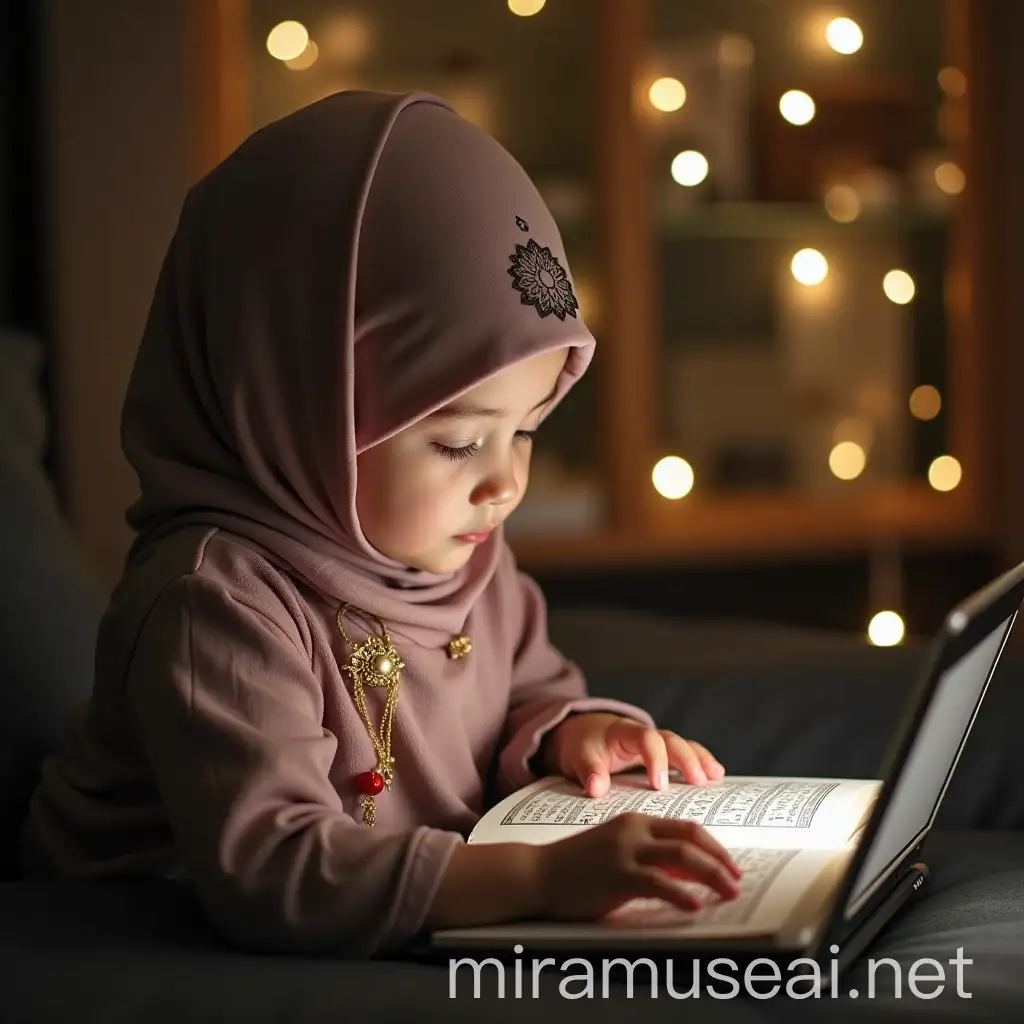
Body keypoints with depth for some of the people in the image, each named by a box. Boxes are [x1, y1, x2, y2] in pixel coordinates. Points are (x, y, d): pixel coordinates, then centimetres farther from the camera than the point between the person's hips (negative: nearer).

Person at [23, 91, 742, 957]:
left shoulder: (461, 547, 2)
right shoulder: (215, 602, -25)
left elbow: (529, 688, 20)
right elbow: (264, 870, -34)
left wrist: (565, 732, -3)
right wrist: (544, 874, -41)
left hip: (435, 929, 8)